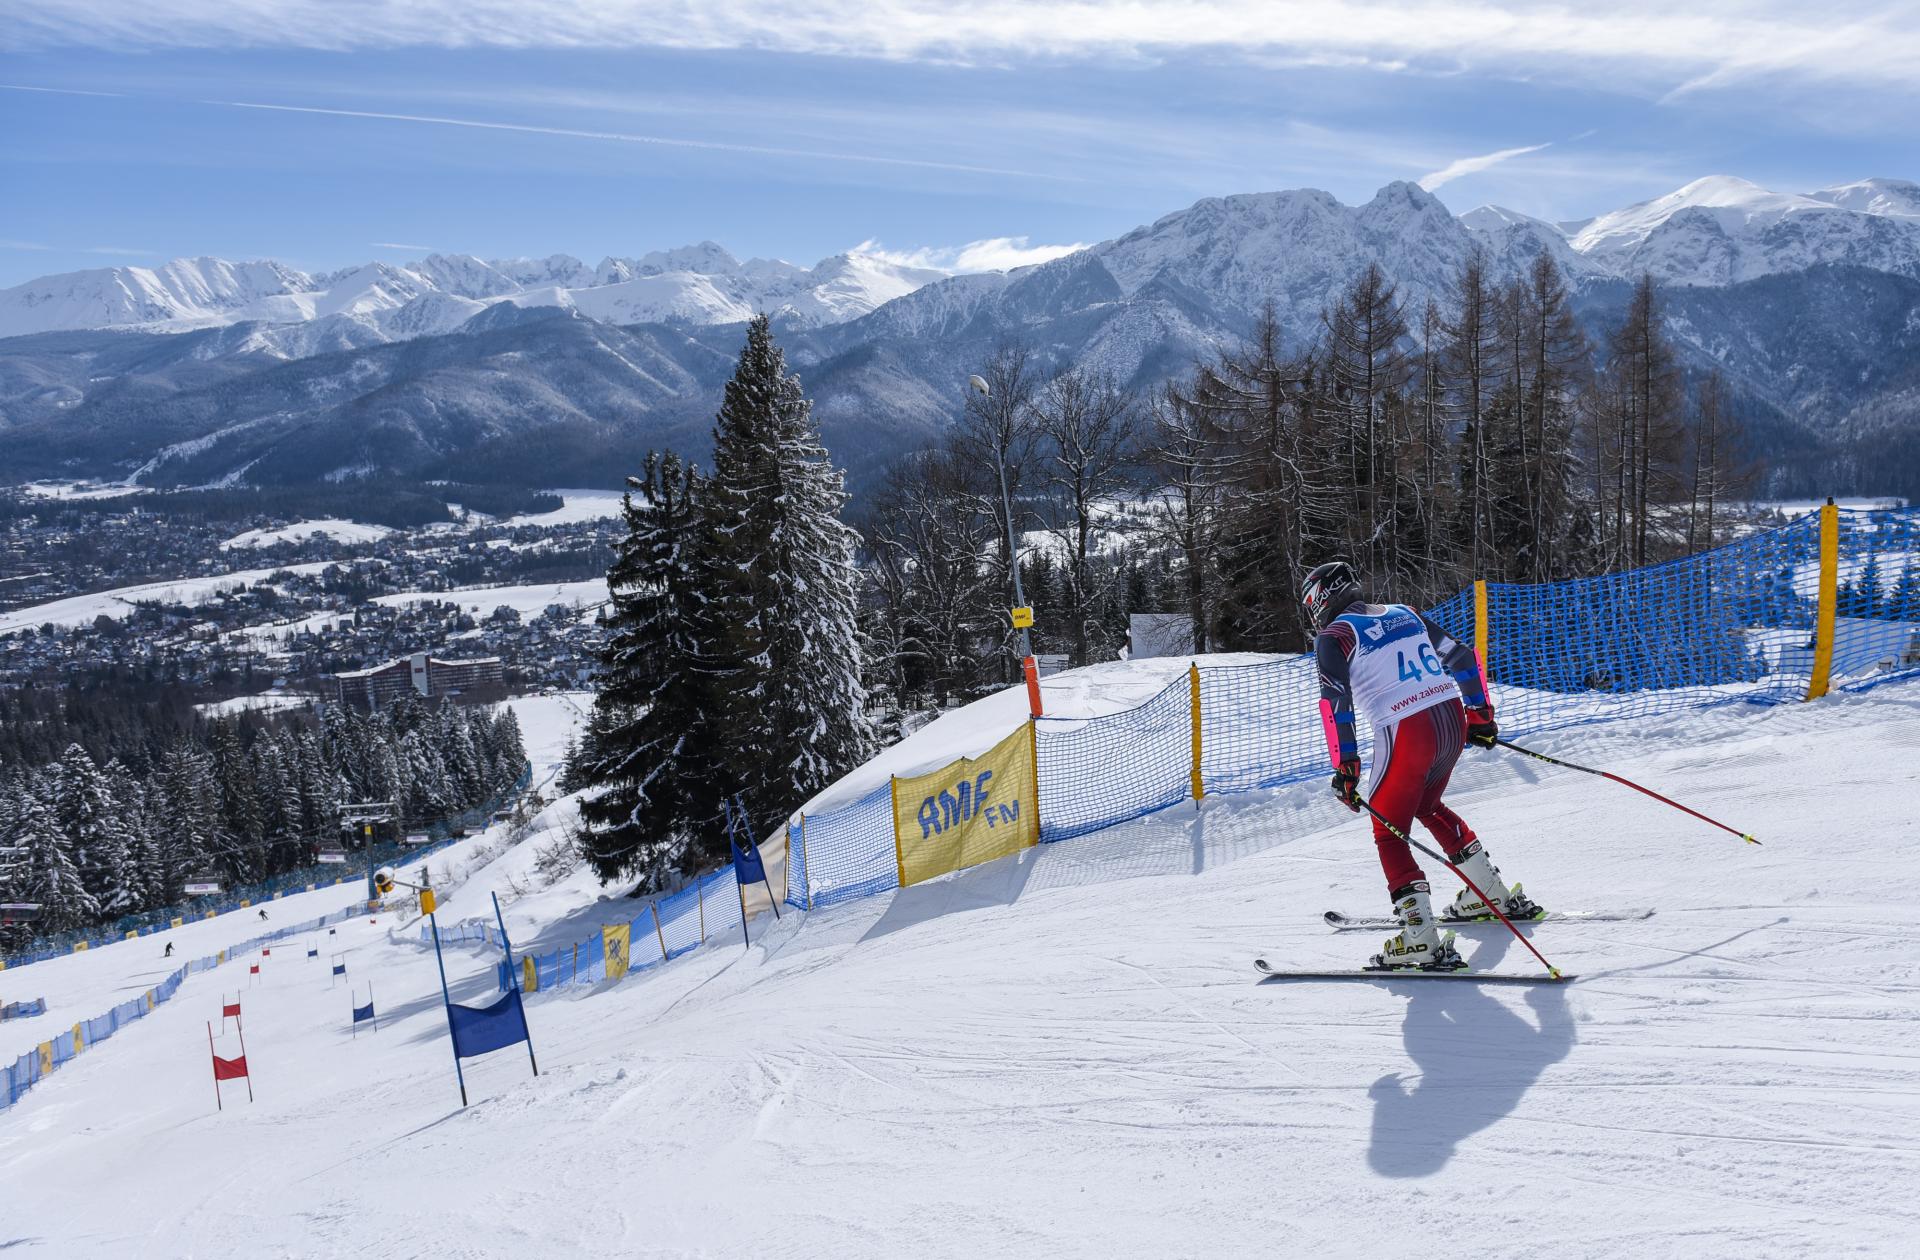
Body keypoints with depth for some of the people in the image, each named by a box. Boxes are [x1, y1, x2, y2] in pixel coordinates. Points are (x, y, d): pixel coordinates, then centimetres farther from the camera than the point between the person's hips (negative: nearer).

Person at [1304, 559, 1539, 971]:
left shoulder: (1333, 636, 0)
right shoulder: (1404, 614, 18)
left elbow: (1335, 701, -12)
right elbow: (1464, 657, 20)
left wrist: (1345, 767, -10)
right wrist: (1481, 717, 27)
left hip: (1404, 732, -7)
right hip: (1452, 719, 7)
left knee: (1389, 832, 3)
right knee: (1427, 805, 29)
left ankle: (1420, 939, -9)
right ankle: (1494, 895, 37)